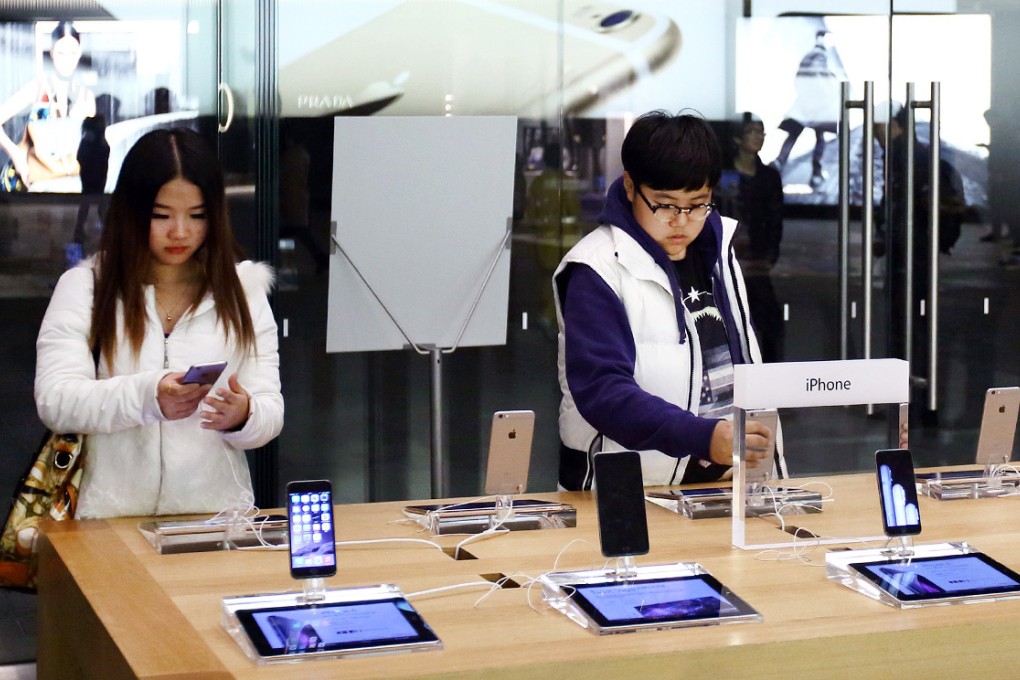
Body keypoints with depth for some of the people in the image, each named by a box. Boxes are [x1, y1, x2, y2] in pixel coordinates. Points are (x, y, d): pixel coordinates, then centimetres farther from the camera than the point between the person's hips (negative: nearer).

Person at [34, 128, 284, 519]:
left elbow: (270, 413, 9)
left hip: (220, 512, 1)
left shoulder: (243, 290, 13)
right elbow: (54, 402, -4)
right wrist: (145, 397, -21)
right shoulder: (84, 286, 8)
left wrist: (242, 417, -15)